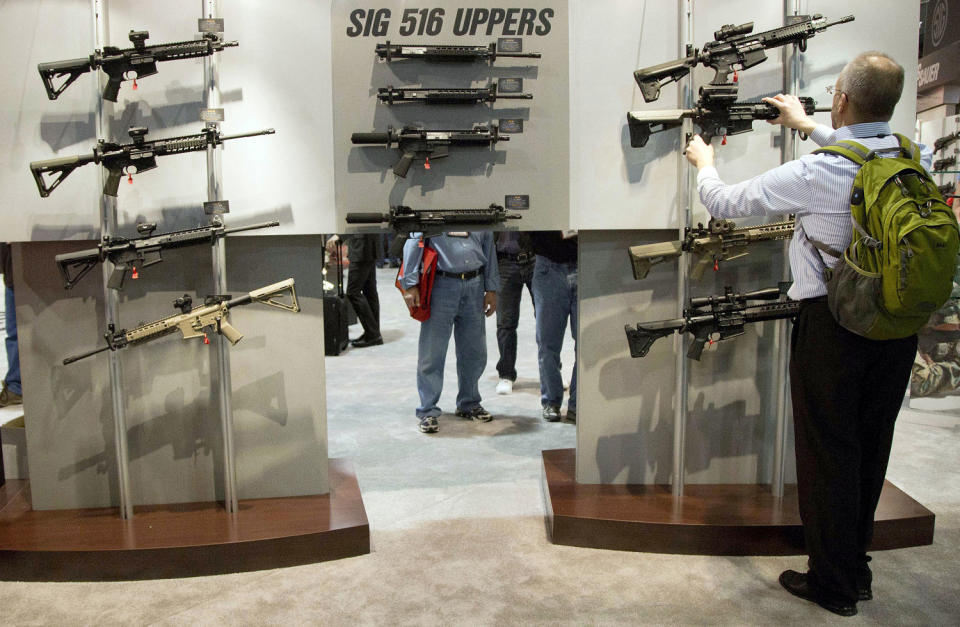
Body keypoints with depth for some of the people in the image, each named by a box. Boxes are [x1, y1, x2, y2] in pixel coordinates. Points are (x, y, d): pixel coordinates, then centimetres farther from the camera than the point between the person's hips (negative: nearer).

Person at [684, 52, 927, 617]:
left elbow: (724, 203, -9)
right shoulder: (917, 161, 0)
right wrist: (809, 127, 36)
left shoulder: (817, 174, -19)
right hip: (900, 323, 6)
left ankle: (833, 584, 18)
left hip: (834, 325, -6)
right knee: (871, 448, 17)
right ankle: (858, 570, 33)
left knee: (828, 453, 6)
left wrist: (703, 162, 13)